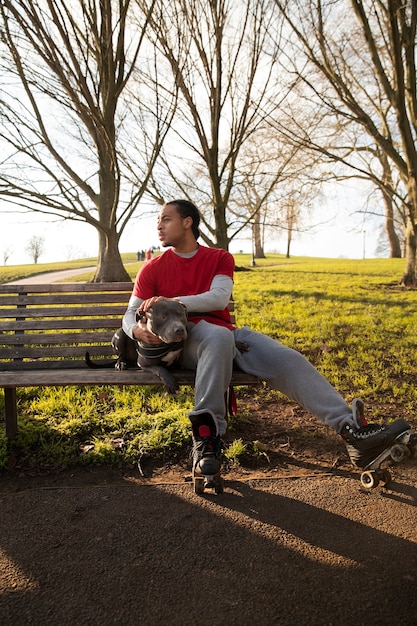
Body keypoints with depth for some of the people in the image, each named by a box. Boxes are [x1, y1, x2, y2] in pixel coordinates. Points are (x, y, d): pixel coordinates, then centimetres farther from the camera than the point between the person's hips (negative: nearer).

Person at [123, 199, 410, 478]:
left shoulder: (220, 258, 13)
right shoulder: (153, 269, 12)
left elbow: (219, 297, -6)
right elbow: (130, 314, 8)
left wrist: (171, 301, -18)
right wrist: (137, 329, -18)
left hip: (226, 335, 3)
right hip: (184, 340, -2)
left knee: (288, 360, -19)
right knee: (218, 335, -39)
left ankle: (351, 429, -26)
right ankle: (207, 435, -35)